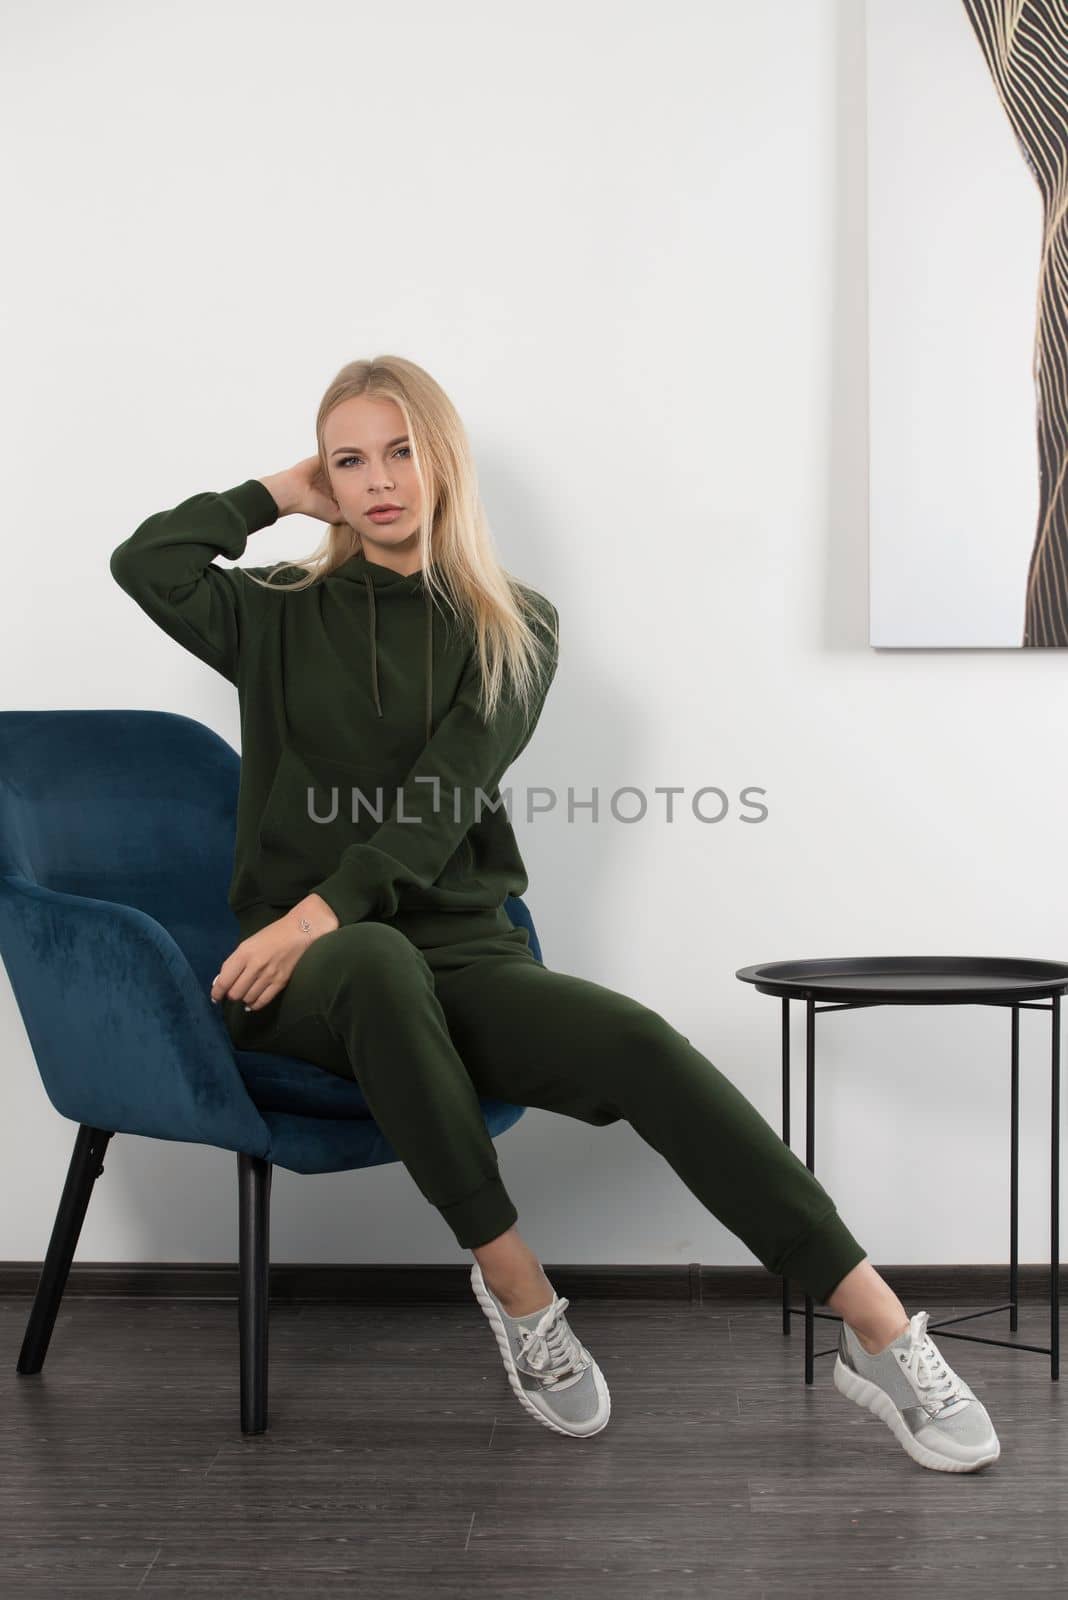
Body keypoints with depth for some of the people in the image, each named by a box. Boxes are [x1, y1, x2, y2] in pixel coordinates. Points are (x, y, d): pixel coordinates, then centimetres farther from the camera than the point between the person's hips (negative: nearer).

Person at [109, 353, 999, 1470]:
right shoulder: (286, 618, 14)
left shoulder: (512, 629, 10)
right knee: (378, 960, -38)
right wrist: (278, 494, 10)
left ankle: (881, 1336, -27)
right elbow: (146, 561, -4)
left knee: (638, 1043, -28)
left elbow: (446, 800, -4)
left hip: (459, 950, 1)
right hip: (301, 973, 0)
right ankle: (515, 1289, -25)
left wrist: (323, 907, -18)